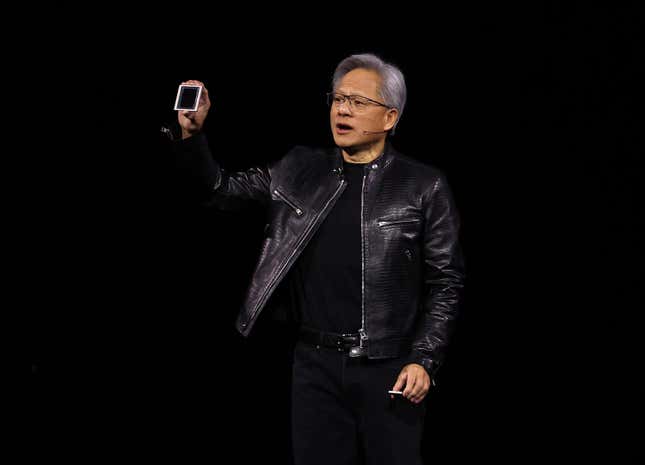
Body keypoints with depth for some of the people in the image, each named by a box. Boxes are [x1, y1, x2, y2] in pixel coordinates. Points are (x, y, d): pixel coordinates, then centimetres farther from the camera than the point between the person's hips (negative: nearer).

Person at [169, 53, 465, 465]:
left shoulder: (423, 187, -2)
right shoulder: (300, 170, 7)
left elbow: (446, 282, -1)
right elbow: (223, 191, 11)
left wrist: (424, 360, -9)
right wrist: (193, 134, -6)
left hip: (390, 368, -3)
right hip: (316, 365, 3)